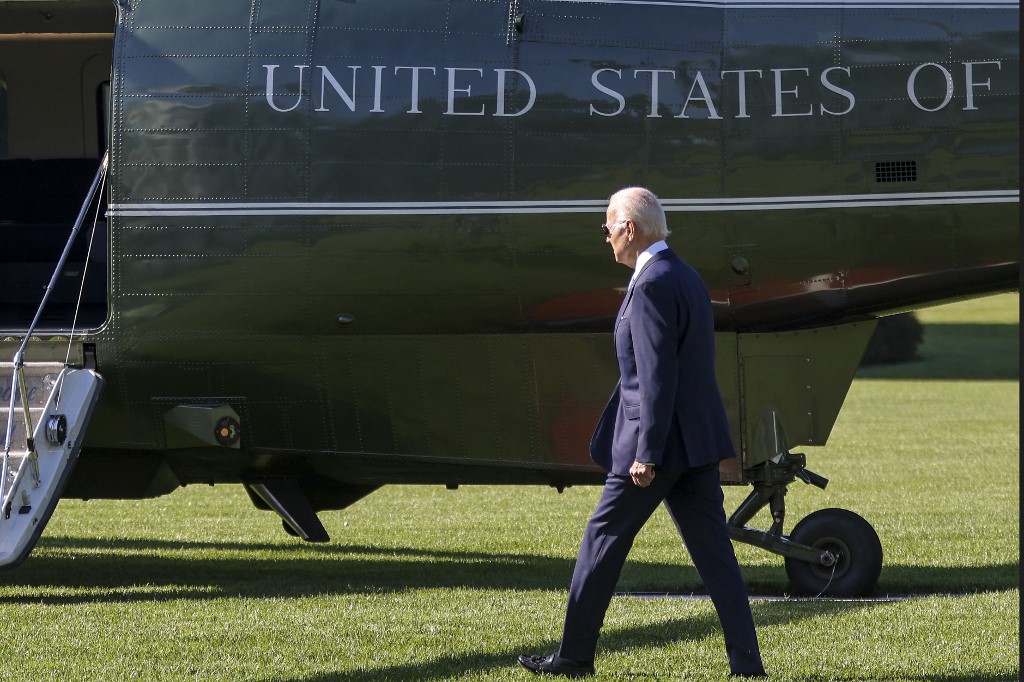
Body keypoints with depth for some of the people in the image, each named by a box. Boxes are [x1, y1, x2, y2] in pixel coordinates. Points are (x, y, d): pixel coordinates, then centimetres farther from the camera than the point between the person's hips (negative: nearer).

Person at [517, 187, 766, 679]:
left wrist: (646, 454, -21)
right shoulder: (686, 277, 14)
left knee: (604, 540, 5)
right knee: (713, 551, 6)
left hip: (659, 440, -9)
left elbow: (657, 377, -21)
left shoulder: (651, 286, -16)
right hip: (698, 439, 9)